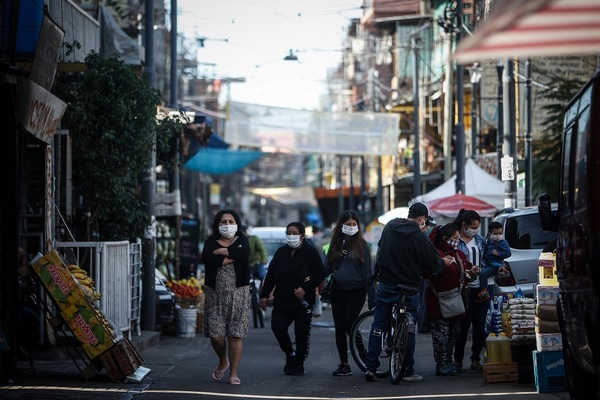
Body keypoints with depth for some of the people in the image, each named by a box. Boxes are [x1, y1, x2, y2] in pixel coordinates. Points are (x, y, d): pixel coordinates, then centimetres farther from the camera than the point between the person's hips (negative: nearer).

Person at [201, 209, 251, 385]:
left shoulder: (241, 240, 7)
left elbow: (244, 254, -17)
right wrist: (233, 255, -14)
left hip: (238, 293, 0)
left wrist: (221, 251, -11)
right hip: (215, 293, 0)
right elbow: (208, 259, -16)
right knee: (215, 334, -4)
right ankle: (223, 361, 27)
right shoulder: (211, 242, 5)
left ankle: (233, 374, 7)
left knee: (235, 335, -2)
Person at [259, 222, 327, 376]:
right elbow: (271, 275, 13)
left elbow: (320, 274, -6)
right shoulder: (281, 252, 11)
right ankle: (290, 354, 11)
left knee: (302, 334, -2)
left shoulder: (310, 253, -3)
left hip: (303, 302, -4)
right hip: (282, 301, 4)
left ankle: (298, 364, 12)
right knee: (277, 326, -12)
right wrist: (264, 295, 7)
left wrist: (305, 288, -16)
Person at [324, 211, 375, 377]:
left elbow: (367, 271, -4)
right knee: (339, 328, 3)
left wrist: (372, 297, -8)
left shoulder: (361, 245, -1)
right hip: (338, 292, 4)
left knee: (349, 325, -12)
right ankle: (344, 364, 11)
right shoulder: (335, 244, 10)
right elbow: (327, 267, 13)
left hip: (356, 291, -4)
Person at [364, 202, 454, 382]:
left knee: (378, 327, 8)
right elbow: (432, 265, -7)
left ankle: (370, 368, 6)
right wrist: (443, 262, 11)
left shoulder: (389, 226, 1)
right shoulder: (420, 237, -14)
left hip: (385, 285, 4)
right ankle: (408, 372, 7)